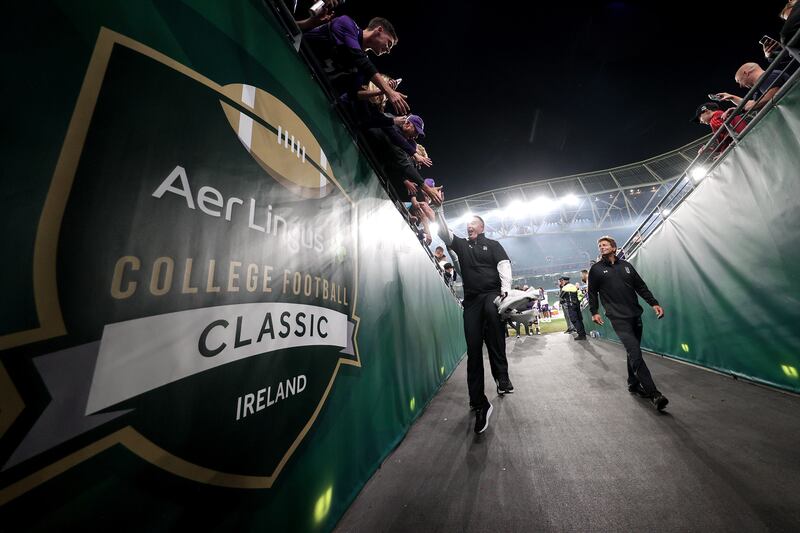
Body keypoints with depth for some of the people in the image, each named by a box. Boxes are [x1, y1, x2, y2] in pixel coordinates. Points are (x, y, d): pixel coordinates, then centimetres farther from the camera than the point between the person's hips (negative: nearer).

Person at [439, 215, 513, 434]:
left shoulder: (493, 245, 13)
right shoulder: (461, 245, 20)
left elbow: (504, 266, 1)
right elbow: (443, 232, 9)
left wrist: (505, 290, -15)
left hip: (492, 293, -2)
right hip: (471, 299, 2)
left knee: (492, 312, -39)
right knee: (473, 348, -4)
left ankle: (501, 374, -24)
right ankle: (479, 404, 6)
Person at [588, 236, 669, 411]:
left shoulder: (626, 265, 14)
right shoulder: (596, 269, 2)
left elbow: (641, 286, 14)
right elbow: (592, 293, 3)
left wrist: (654, 303, 3)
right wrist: (594, 312, -5)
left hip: (635, 315, 5)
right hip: (618, 318, -5)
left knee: (634, 352, 12)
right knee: (635, 353, -13)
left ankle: (633, 384, 27)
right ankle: (653, 393, -9)